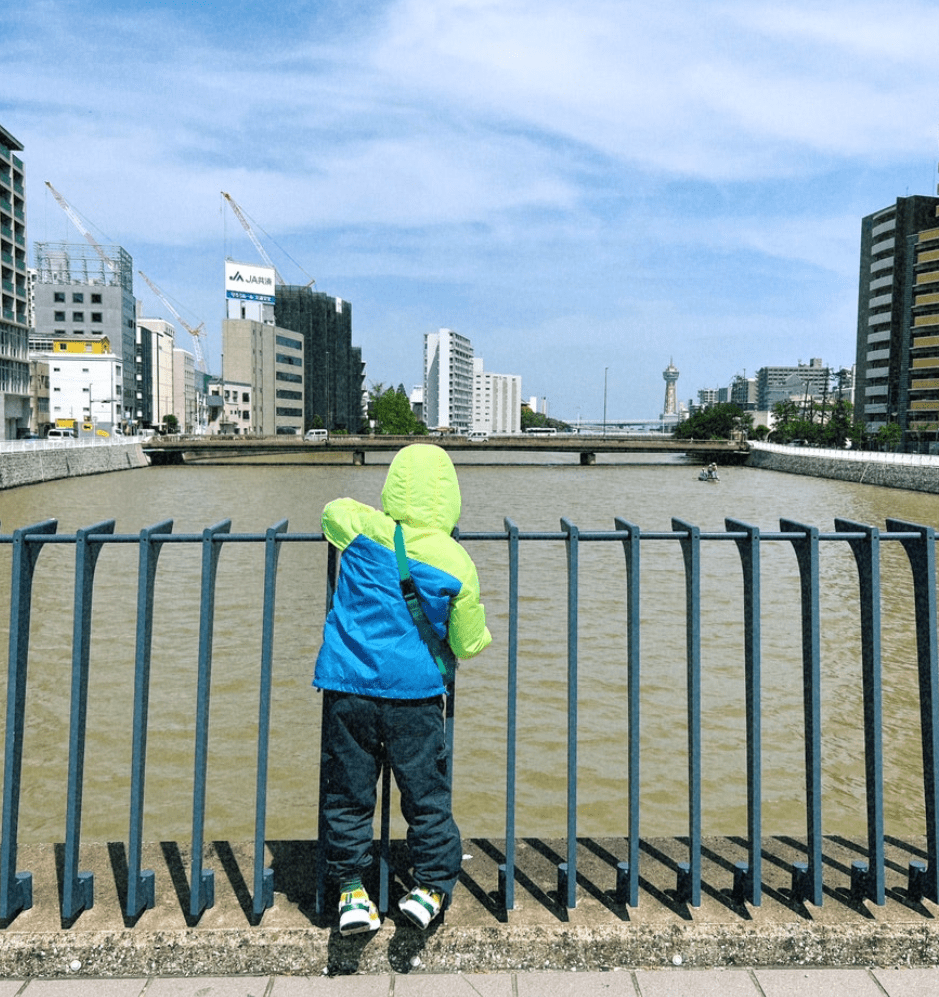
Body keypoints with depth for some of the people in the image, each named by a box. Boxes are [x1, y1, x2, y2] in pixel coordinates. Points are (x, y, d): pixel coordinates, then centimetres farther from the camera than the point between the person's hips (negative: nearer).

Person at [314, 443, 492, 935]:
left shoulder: (362, 528, -5)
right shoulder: (456, 563, -8)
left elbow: (331, 510, 21)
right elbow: (469, 644, 3)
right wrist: (483, 633, 25)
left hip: (346, 686, 2)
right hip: (414, 692, -1)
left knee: (348, 791, 14)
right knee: (426, 792, 14)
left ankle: (351, 890, 23)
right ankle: (431, 887, 24)